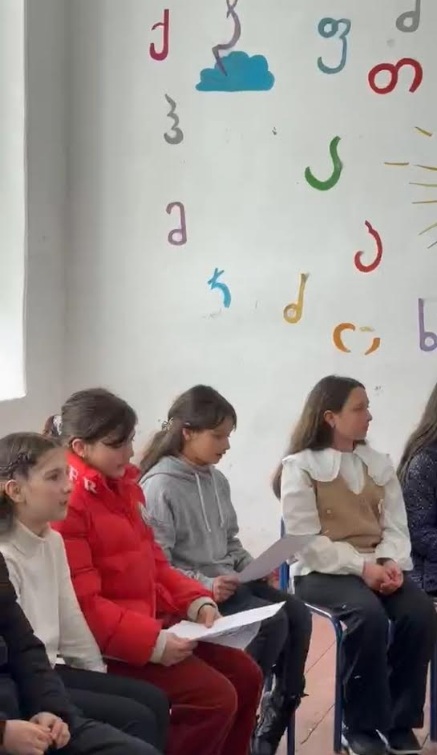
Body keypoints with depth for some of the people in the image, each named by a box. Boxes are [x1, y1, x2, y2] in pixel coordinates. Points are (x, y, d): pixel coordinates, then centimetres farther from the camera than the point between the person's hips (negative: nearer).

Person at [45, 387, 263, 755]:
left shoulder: (123, 486, 10)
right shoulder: (66, 503, -20)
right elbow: (84, 604, -23)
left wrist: (197, 601, 0)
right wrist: (153, 641, -27)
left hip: (154, 620, 9)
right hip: (108, 642, -9)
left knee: (245, 675, 3)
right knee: (215, 696, -18)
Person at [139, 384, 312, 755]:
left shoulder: (217, 479, 12)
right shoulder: (160, 486, -14)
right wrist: (204, 586, -26)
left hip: (230, 579, 8)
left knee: (297, 613, -12)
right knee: (272, 622, -23)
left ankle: (282, 708, -1)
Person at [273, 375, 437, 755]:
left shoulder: (379, 464, 14)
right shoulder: (300, 466, -4)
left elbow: (395, 527, 7)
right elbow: (306, 541, -13)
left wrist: (391, 562, -15)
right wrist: (361, 566, -22)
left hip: (377, 566, 5)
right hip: (322, 571, -5)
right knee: (369, 614, -34)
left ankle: (400, 721, -8)